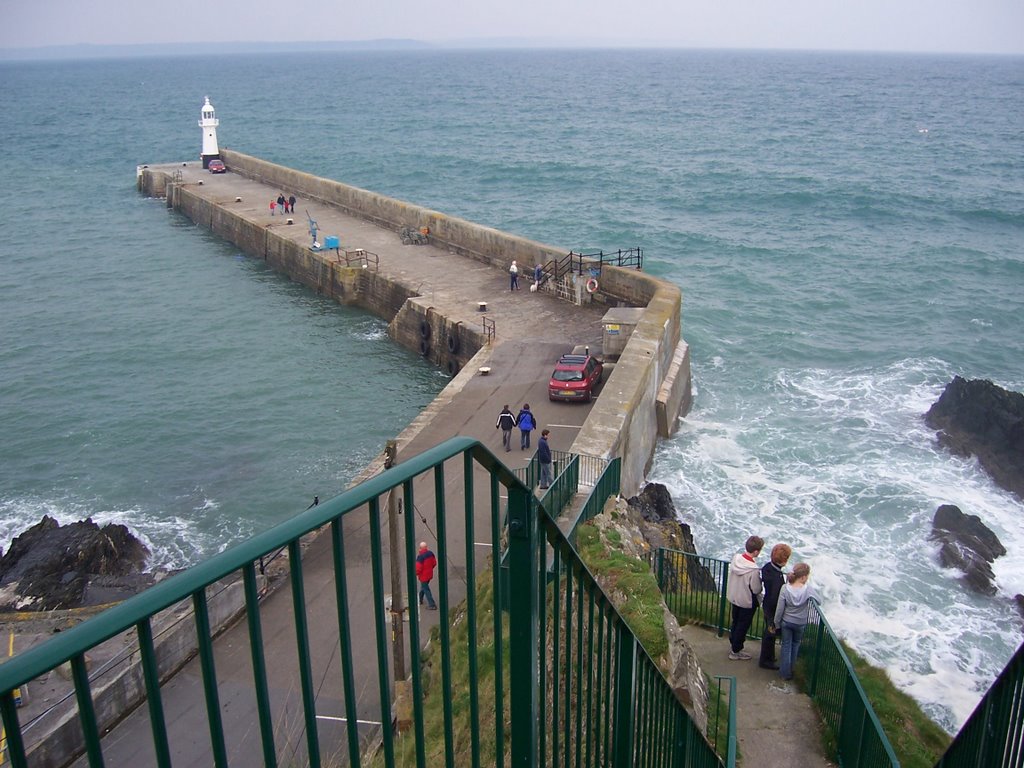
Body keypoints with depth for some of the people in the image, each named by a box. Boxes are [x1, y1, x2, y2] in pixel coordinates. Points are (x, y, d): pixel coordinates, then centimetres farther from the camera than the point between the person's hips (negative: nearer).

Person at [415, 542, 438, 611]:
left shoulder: (420, 557, -28)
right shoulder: (430, 553, -7)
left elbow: (418, 568, -26)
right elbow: (434, 563, 4)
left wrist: (415, 574, -7)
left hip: (423, 576, -7)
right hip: (430, 574, 7)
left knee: (426, 590, 5)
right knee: (423, 587, 27)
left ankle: (432, 605, 8)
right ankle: (420, 599, 46)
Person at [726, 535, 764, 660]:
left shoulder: (736, 558, -15)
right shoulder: (753, 570, -34)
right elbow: (756, 590, -23)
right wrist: (760, 580, -5)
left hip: (734, 597, 6)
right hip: (747, 602, -6)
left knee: (735, 621, 26)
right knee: (743, 626, 13)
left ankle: (733, 643, 45)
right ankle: (736, 651, 28)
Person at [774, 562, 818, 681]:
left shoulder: (785, 588, -22)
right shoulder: (808, 590, -25)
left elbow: (780, 609, -14)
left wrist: (777, 623, 0)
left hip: (786, 622, 0)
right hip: (800, 624, 0)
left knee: (786, 646, 17)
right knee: (795, 644, 26)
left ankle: (785, 673, 25)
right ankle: (790, 668, 40)